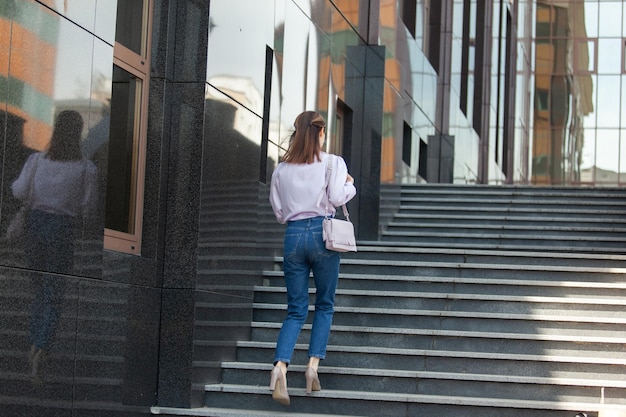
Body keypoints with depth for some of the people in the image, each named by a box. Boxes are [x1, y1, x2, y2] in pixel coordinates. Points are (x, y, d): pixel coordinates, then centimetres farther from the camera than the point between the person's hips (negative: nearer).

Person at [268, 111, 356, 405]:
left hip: (293, 235, 3)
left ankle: (280, 366, -17)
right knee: (325, 305, 13)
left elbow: (278, 212, 11)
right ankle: (313, 364, 1)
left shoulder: (281, 169, 10)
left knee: (296, 311, 5)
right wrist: (350, 184, 9)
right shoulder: (333, 163, 0)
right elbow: (337, 197, -11)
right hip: (322, 233, -3)